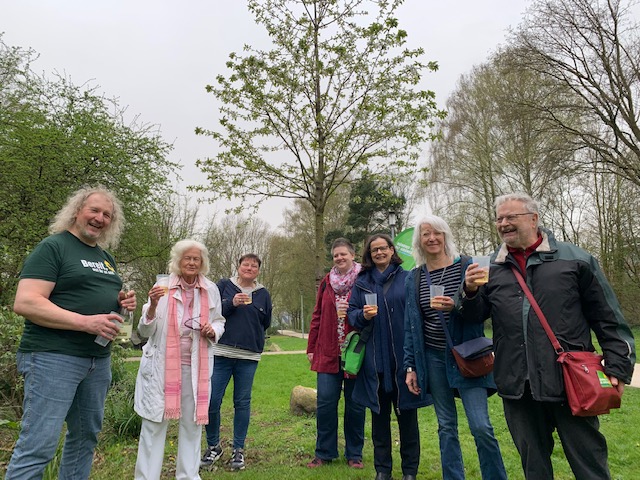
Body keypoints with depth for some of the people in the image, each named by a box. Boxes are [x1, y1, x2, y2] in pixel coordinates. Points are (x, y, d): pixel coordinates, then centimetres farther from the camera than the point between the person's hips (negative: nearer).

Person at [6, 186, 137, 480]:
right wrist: (86, 322, -23)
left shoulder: (106, 258, 15)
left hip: (99, 359, 8)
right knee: (39, 445, -3)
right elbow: (24, 303, -17)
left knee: (86, 438, 16)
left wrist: (122, 302, 3)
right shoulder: (53, 246, -7)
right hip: (53, 357, -8)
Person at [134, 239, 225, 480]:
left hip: (196, 366, 2)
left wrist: (213, 330, -10)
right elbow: (145, 331, -3)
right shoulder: (163, 287, -5)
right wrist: (153, 306, -21)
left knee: (193, 422, 12)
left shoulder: (211, 290, 1)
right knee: (154, 422, 4)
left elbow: (219, 323, 12)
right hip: (162, 365, -2)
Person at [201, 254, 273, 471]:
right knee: (212, 401, -1)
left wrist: (252, 337, 9)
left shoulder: (263, 294, 10)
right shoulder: (224, 286, 5)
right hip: (221, 353, -1)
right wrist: (231, 304, -14)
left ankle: (238, 450, 22)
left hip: (249, 357, 1)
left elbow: (266, 323, 17)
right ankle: (213, 446, 22)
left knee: (242, 402, 7)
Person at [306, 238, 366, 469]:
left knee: (355, 404, 8)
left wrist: (352, 312, -19)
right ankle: (324, 453, 20)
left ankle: (354, 454, 24)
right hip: (328, 352, 3)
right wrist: (311, 347, 10)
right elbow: (317, 316, 12)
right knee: (325, 402, 4)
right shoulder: (327, 282, 9)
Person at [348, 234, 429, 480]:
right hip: (374, 358, 2)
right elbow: (351, 313, 9)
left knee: (407, 414, 8)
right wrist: (363, 315, -13)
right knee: (379, 413, 12)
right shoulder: (361, 282, 9)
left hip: (403, 357, -2)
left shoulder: (407, 279, 1)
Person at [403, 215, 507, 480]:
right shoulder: (413, 278, 5)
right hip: (433, 358, 3)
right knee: (446, 426, 11)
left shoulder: (466, 266, -3)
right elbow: (410, 325, 8)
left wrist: (456, 306, -23)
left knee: (481, 426, -6)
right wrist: (410, 366, 5)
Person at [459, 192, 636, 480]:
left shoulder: (574, 259, 0)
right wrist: (470, 292, -11)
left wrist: (618, 366, -2)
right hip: (517, 385, 3)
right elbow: (476, 315, 9)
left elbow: (608, 318, 2)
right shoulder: (492, 268, 6)